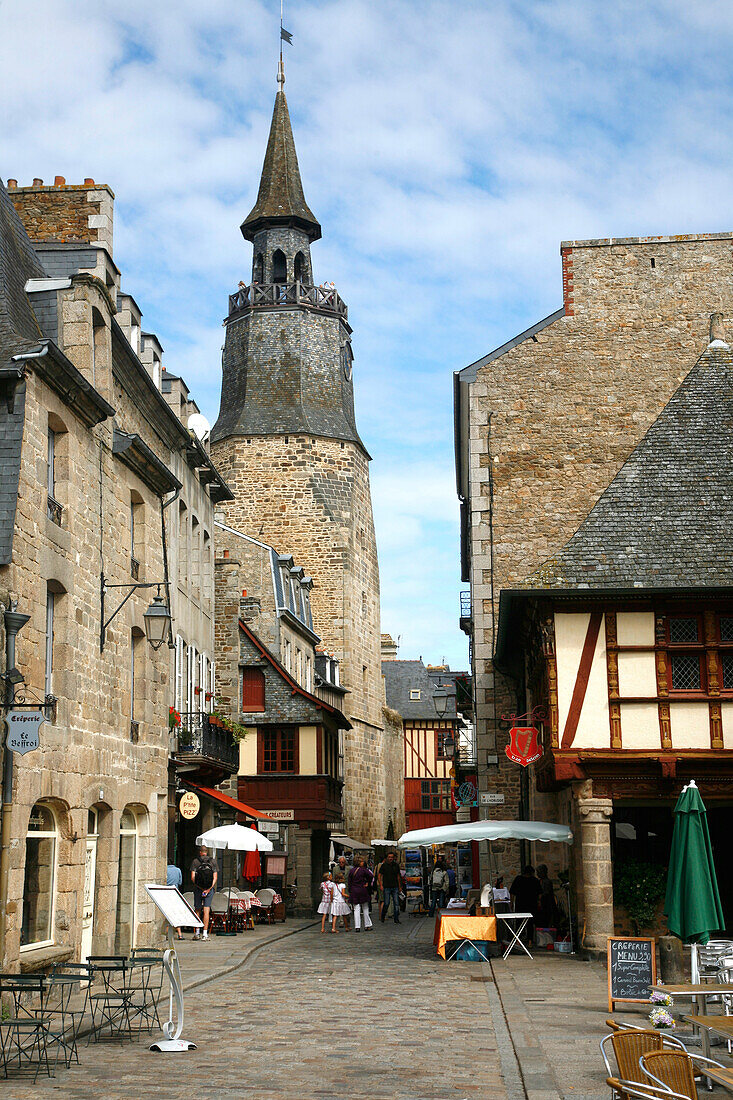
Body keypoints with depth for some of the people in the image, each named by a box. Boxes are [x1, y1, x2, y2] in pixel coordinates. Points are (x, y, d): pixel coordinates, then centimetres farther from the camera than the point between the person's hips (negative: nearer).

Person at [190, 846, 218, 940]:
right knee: (206, 911, 0)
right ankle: (205, 934, -6)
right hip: (210, 888, 0)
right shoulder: (213, 861, 5)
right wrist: (209, 889, -7)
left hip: (198, 889, 0)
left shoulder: (195, 861, 1)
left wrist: (200, 888, -7)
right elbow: (215, 877, -2)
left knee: (198, 910, 11)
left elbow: (192, 877, -6)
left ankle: (197, 933, 15)